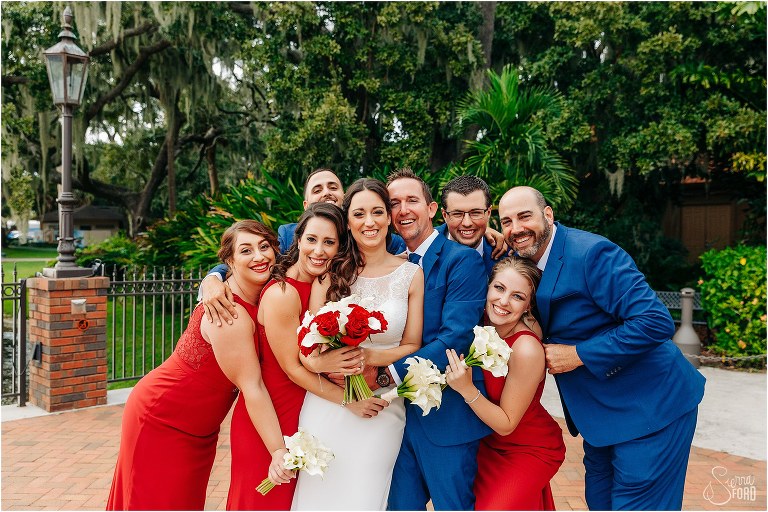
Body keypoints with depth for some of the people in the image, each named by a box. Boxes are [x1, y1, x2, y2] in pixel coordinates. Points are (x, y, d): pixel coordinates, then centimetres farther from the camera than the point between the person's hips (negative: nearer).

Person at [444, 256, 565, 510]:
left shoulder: (527, 349, -29)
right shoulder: (481, 323, -13)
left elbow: (506, 425, -21)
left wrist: (467, 389, -32)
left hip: (529, 450, -5)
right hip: (488, 442, 5)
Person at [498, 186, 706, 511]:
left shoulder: (592, 253, -23)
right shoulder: (524, 260, 2)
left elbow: (656, 322, -27)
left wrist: (579, 354, -24)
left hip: (649, 407, -8)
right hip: (599, 410, 8)